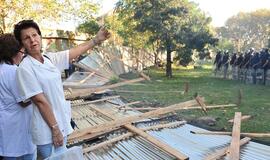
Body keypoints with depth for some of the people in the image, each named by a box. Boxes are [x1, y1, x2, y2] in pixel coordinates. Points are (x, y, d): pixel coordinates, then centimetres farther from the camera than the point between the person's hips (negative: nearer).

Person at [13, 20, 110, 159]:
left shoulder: (50, 58, 0)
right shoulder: (25, 68, -19)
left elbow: (77, 50, 8)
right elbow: (40, 101, -20)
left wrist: (96, 39, 11)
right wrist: (55, 129, -17)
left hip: (61, 121, 6)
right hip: (46, 129, -6)